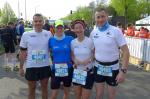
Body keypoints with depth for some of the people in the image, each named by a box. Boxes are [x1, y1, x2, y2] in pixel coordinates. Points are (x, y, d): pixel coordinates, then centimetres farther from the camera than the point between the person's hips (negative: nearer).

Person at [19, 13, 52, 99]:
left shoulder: (48, 34, -4)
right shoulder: (26, 35, -7)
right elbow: (23, 52, 0)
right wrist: (21, 68, 2)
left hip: (45, 66, 1)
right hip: (31, 67, -1)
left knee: (45, 88, 18)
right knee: (31, 89, 15)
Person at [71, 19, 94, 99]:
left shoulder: (90, 41, -13)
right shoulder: (73, 42, -1)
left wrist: (89, 60, -21)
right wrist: (75, 60, -11)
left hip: (88, 72, -4)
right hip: (77, 72, 4)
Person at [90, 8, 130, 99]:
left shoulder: (116, 31, -14)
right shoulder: (93, 32, -1)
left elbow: (126, 51, -15)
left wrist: (123, 71, -21)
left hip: (112, 68, -3)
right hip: (98, 67, 3)